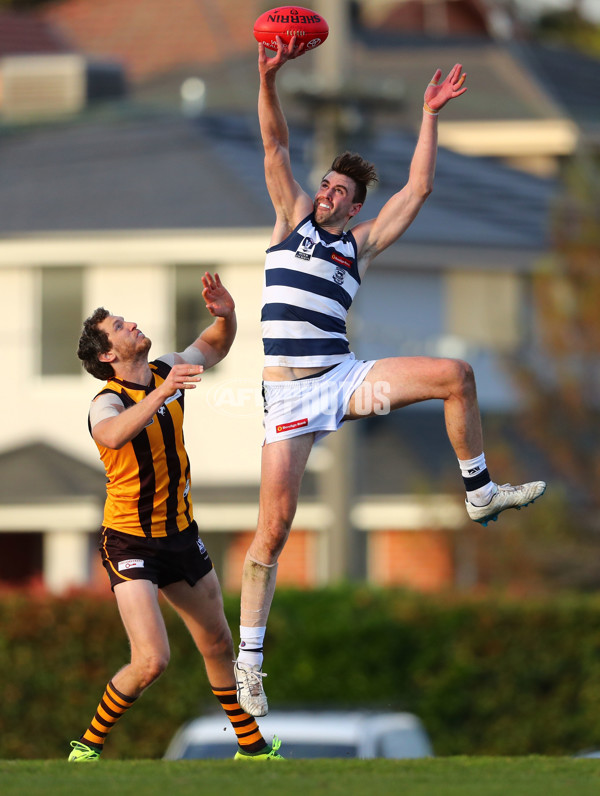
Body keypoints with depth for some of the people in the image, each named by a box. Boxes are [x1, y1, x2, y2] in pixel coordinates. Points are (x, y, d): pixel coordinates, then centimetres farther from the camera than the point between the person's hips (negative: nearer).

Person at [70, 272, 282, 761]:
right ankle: (88, 746, 0)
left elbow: (216, 347, 18)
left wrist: (226, 315, -4)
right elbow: (113, 434, -45)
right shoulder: (108, 402, -20)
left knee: (218, 643, 19)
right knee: (151, 660, -19)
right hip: (131, 544, -7)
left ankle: (251, 745, 36)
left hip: (180, 533, 7)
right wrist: (162, 393, -53)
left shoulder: (168, 373, 1)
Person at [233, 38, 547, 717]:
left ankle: (480, 493, 4)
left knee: (454, 374, -14)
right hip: (288, 394, -3)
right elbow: (275, 145, 1)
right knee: (274, 526, -10)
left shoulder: (361, 244, 13)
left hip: (344, 378, 3)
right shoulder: (292, 219, 10)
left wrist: (430, 116, 6)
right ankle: (248, 658, -3)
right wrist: (269, 77, -10)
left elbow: (418, 189, 10)